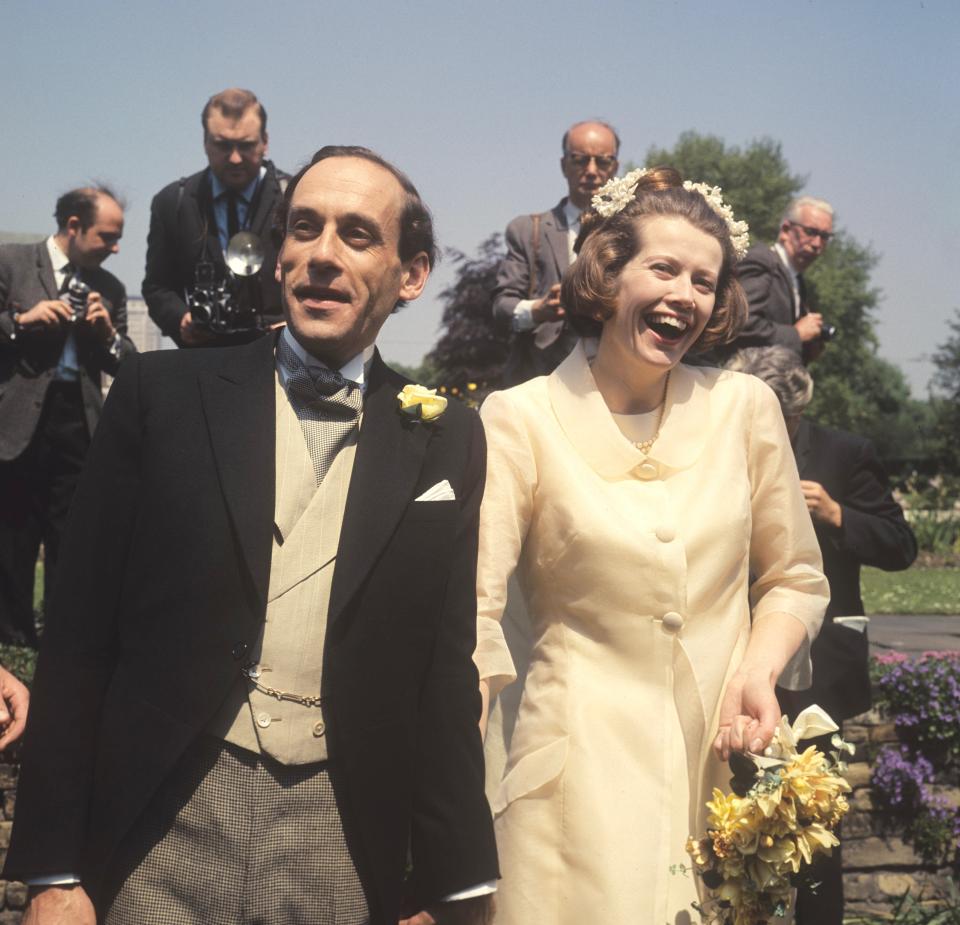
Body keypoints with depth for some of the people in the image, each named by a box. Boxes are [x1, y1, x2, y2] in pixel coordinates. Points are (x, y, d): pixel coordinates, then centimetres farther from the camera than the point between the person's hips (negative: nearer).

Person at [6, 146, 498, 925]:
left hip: (343, 838, 2)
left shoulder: (447, 442, 4)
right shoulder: (164, 394, 0)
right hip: (161, 828, -1)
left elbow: (444, 674, 6)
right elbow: (81, 636, -1)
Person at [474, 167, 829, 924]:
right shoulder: (520, 420, -6)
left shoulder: (746, 407, 3)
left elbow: (795, 577, 12)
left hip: (731, 756, 3)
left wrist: (760, 670, -8)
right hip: (587, 762, -3)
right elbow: (475, 606, -13)